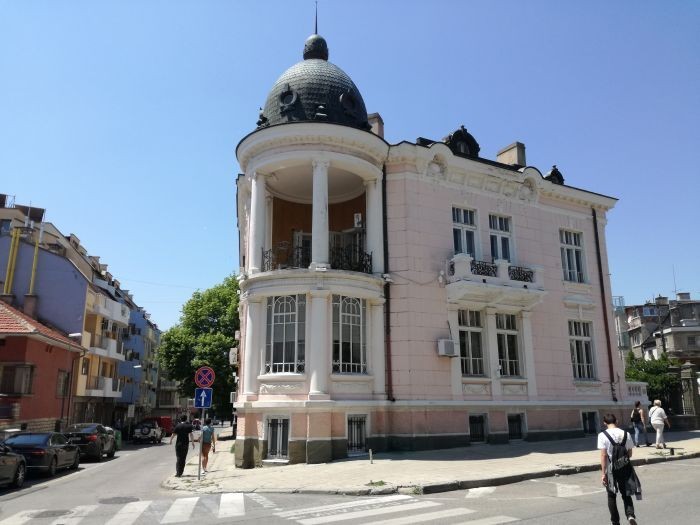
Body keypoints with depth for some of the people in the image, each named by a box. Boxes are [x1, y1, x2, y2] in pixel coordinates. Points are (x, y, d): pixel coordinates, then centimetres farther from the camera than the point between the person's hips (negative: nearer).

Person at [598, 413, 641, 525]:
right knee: (626, 494, 19)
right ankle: (630, 515, -3)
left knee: (611, 496, 14)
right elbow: (630, 454, 4)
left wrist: (603, 473, -10)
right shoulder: (626, 434, -3)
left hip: (610, 469, -2)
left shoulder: (602, 435, -13)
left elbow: (603, 455, -15)